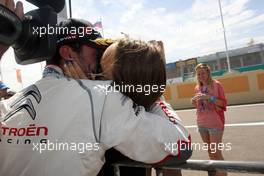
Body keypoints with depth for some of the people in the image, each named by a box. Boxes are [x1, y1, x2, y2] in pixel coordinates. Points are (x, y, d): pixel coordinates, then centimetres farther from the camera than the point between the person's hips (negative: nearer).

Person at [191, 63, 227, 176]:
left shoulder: (216, 85, -5)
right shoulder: (197, 88, 8)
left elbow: (223, 104, -7)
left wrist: (210, 97, -21)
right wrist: (193, 101, -6)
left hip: (215, 123, -5)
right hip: (201, 123, 5)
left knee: (216, 151, -5)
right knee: (210, 151, 15)